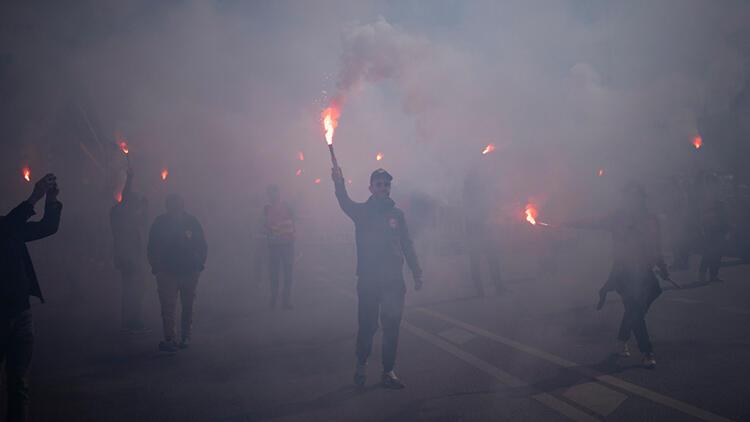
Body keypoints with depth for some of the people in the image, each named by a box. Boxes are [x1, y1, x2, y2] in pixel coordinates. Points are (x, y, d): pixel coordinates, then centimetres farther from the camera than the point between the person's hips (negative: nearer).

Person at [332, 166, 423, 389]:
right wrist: (339, 184, -42)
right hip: (368, 281, -2)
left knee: (391, 328, 3)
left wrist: (417, 273, 4)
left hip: (394, 281, 2)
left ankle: (388, 371, 13)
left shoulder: (397, 214, 9)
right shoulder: (362, 211, 1)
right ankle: (361, 366, 23)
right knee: (367, 326, 2)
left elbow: (407, 245, 11)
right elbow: (345, 203, -22)